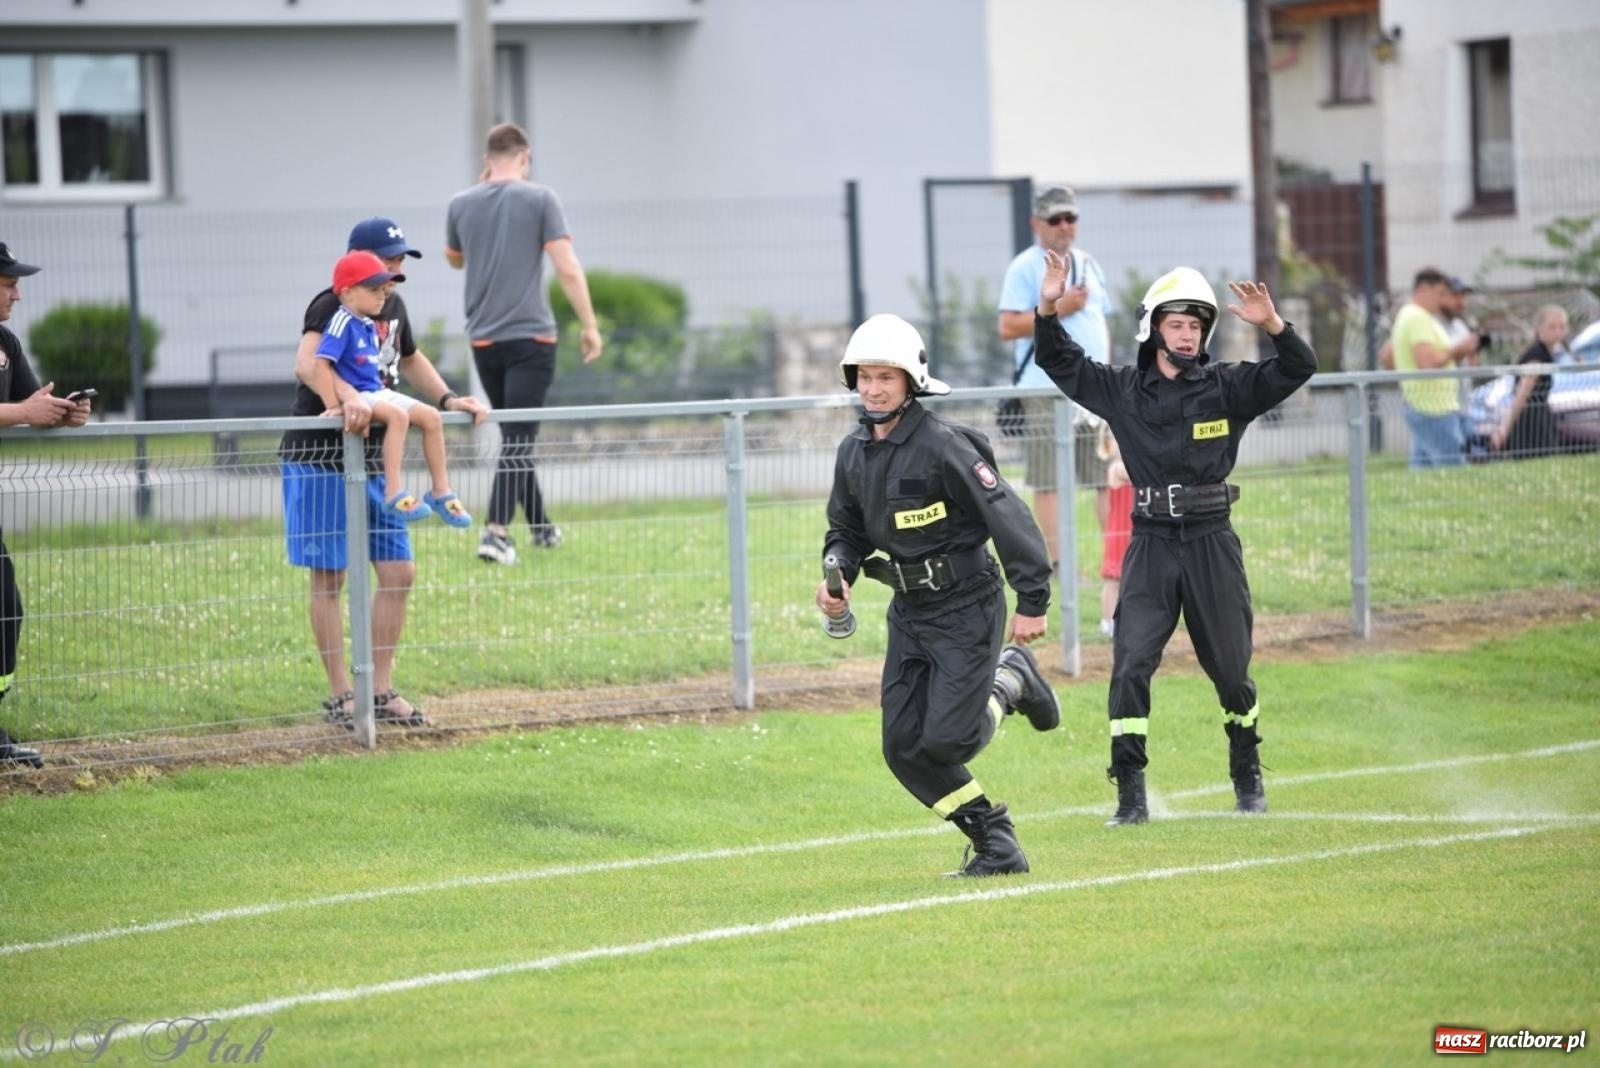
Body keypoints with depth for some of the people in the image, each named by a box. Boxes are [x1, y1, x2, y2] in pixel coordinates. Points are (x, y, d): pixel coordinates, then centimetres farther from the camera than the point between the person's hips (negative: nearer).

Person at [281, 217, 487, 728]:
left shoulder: (393, 307, 10)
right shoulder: (332, 306, -15)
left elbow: (409, 360, 31)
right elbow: (307, 363, -34)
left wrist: (449, 399, 17)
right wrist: (348, 396, -51)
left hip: (372, 458, 8)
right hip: (319, 459, -8)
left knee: (399, 573, 6)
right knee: (329, 577, -1)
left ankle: (381, 691, 15)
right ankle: (340, 696, 6)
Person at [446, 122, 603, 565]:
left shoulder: (461, 204, 4)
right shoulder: (540, 199, -6)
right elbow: (568, 268, -11)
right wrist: (590, 326, -5)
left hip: (483, 340, 4)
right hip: (530, 336, -4)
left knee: (516, 437, 18)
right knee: (518, 440, -7)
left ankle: (541, 526, 27)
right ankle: (496, 532, -20)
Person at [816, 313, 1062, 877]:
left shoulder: (943, 444, -20)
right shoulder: (853, 453, 3)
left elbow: (1007, 517, -20)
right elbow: (847, 530, 18)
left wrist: (1032, 602, -20)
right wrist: (837, 579, -4)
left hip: (967, 607, -7)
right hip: (908, 612, 7)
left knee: (946, 740, -11)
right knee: (904, 749, 1)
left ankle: (1009, 681, 20)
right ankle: (995, 843, 15)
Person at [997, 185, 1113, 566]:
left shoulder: (1087, 264, 18)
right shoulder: (1024, 268, -4)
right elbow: (1008, 327, -12)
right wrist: (1057, 309, -17)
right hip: (1046, 391, -7)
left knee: (1109, 476, 3)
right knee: (1049, 481, -5)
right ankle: (1057, 562, -3)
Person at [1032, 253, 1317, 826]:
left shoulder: (1227, 387, 0)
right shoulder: (1123, 391, 5)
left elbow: (1297, 369, -7)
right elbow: (1060, 362, 10)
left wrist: (1272, 325, -25)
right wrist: (1049, 309, -6)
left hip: (1212, 543, 0)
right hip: (1150, 545, 0)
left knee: (1231, 668, 9)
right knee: (1131, 665, -11)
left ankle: (1248, 779, 31)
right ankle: (1131, 795, -7)